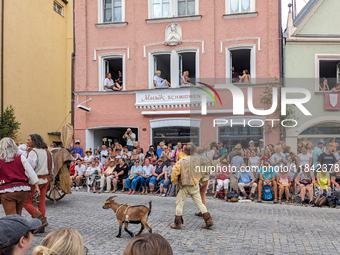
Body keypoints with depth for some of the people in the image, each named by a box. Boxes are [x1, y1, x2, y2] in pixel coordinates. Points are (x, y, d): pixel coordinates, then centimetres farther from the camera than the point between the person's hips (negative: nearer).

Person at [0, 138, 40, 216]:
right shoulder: (21, 158, 3)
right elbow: (31, 173, 2)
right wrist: (36, 186, 8)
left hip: (6, 191, -3)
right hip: (22, 189, 3)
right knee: (18, 214, 21)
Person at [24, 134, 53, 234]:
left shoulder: (33, 152, -13)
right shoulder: (47, 152, 12)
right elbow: (52, 168, 17)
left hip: (35, 180, -8)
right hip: (46, 180, 8)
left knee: (26, 202, 2)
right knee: (41, 203, 12)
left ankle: (41, 219, -9)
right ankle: (41, 227, 15)